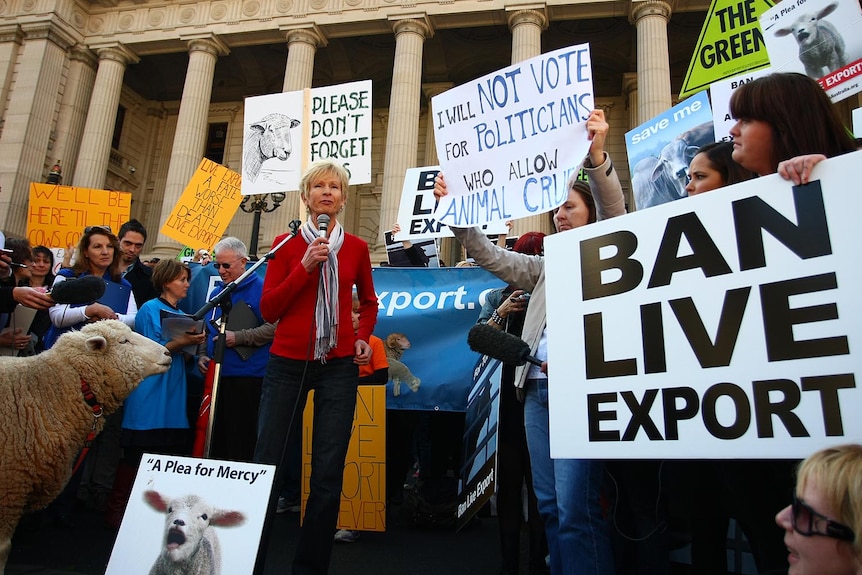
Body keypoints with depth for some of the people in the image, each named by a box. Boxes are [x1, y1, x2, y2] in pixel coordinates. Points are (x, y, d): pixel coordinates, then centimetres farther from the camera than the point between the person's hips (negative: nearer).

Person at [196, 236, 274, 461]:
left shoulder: (260, 289, -7)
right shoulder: (216, 292, 17)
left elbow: (273, 327, -17)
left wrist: (239, 337, -19)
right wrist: (202, 354, 10)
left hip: (247, 377, -7)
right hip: (217, 376, 7)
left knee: (241, 444, -2)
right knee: (217, 439, 14)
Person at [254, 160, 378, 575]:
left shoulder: (356, 247, 7)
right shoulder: (287, 244, 3)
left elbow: (369, 302, 21)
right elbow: (268, 309, -3)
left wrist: (363, 338, 4)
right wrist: (305, 267, -12)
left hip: (338, 365, 1)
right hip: (288, 362, -1)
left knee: (328, 473, 1)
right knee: (267, 462, -1)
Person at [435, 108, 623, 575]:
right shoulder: (546, 267, 23)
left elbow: (614, 212, -12)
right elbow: (491, 257, 16)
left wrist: (597, 159, -29)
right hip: (537, 388, 7)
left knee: (575, 508, -11)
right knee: (549, 504, 9)